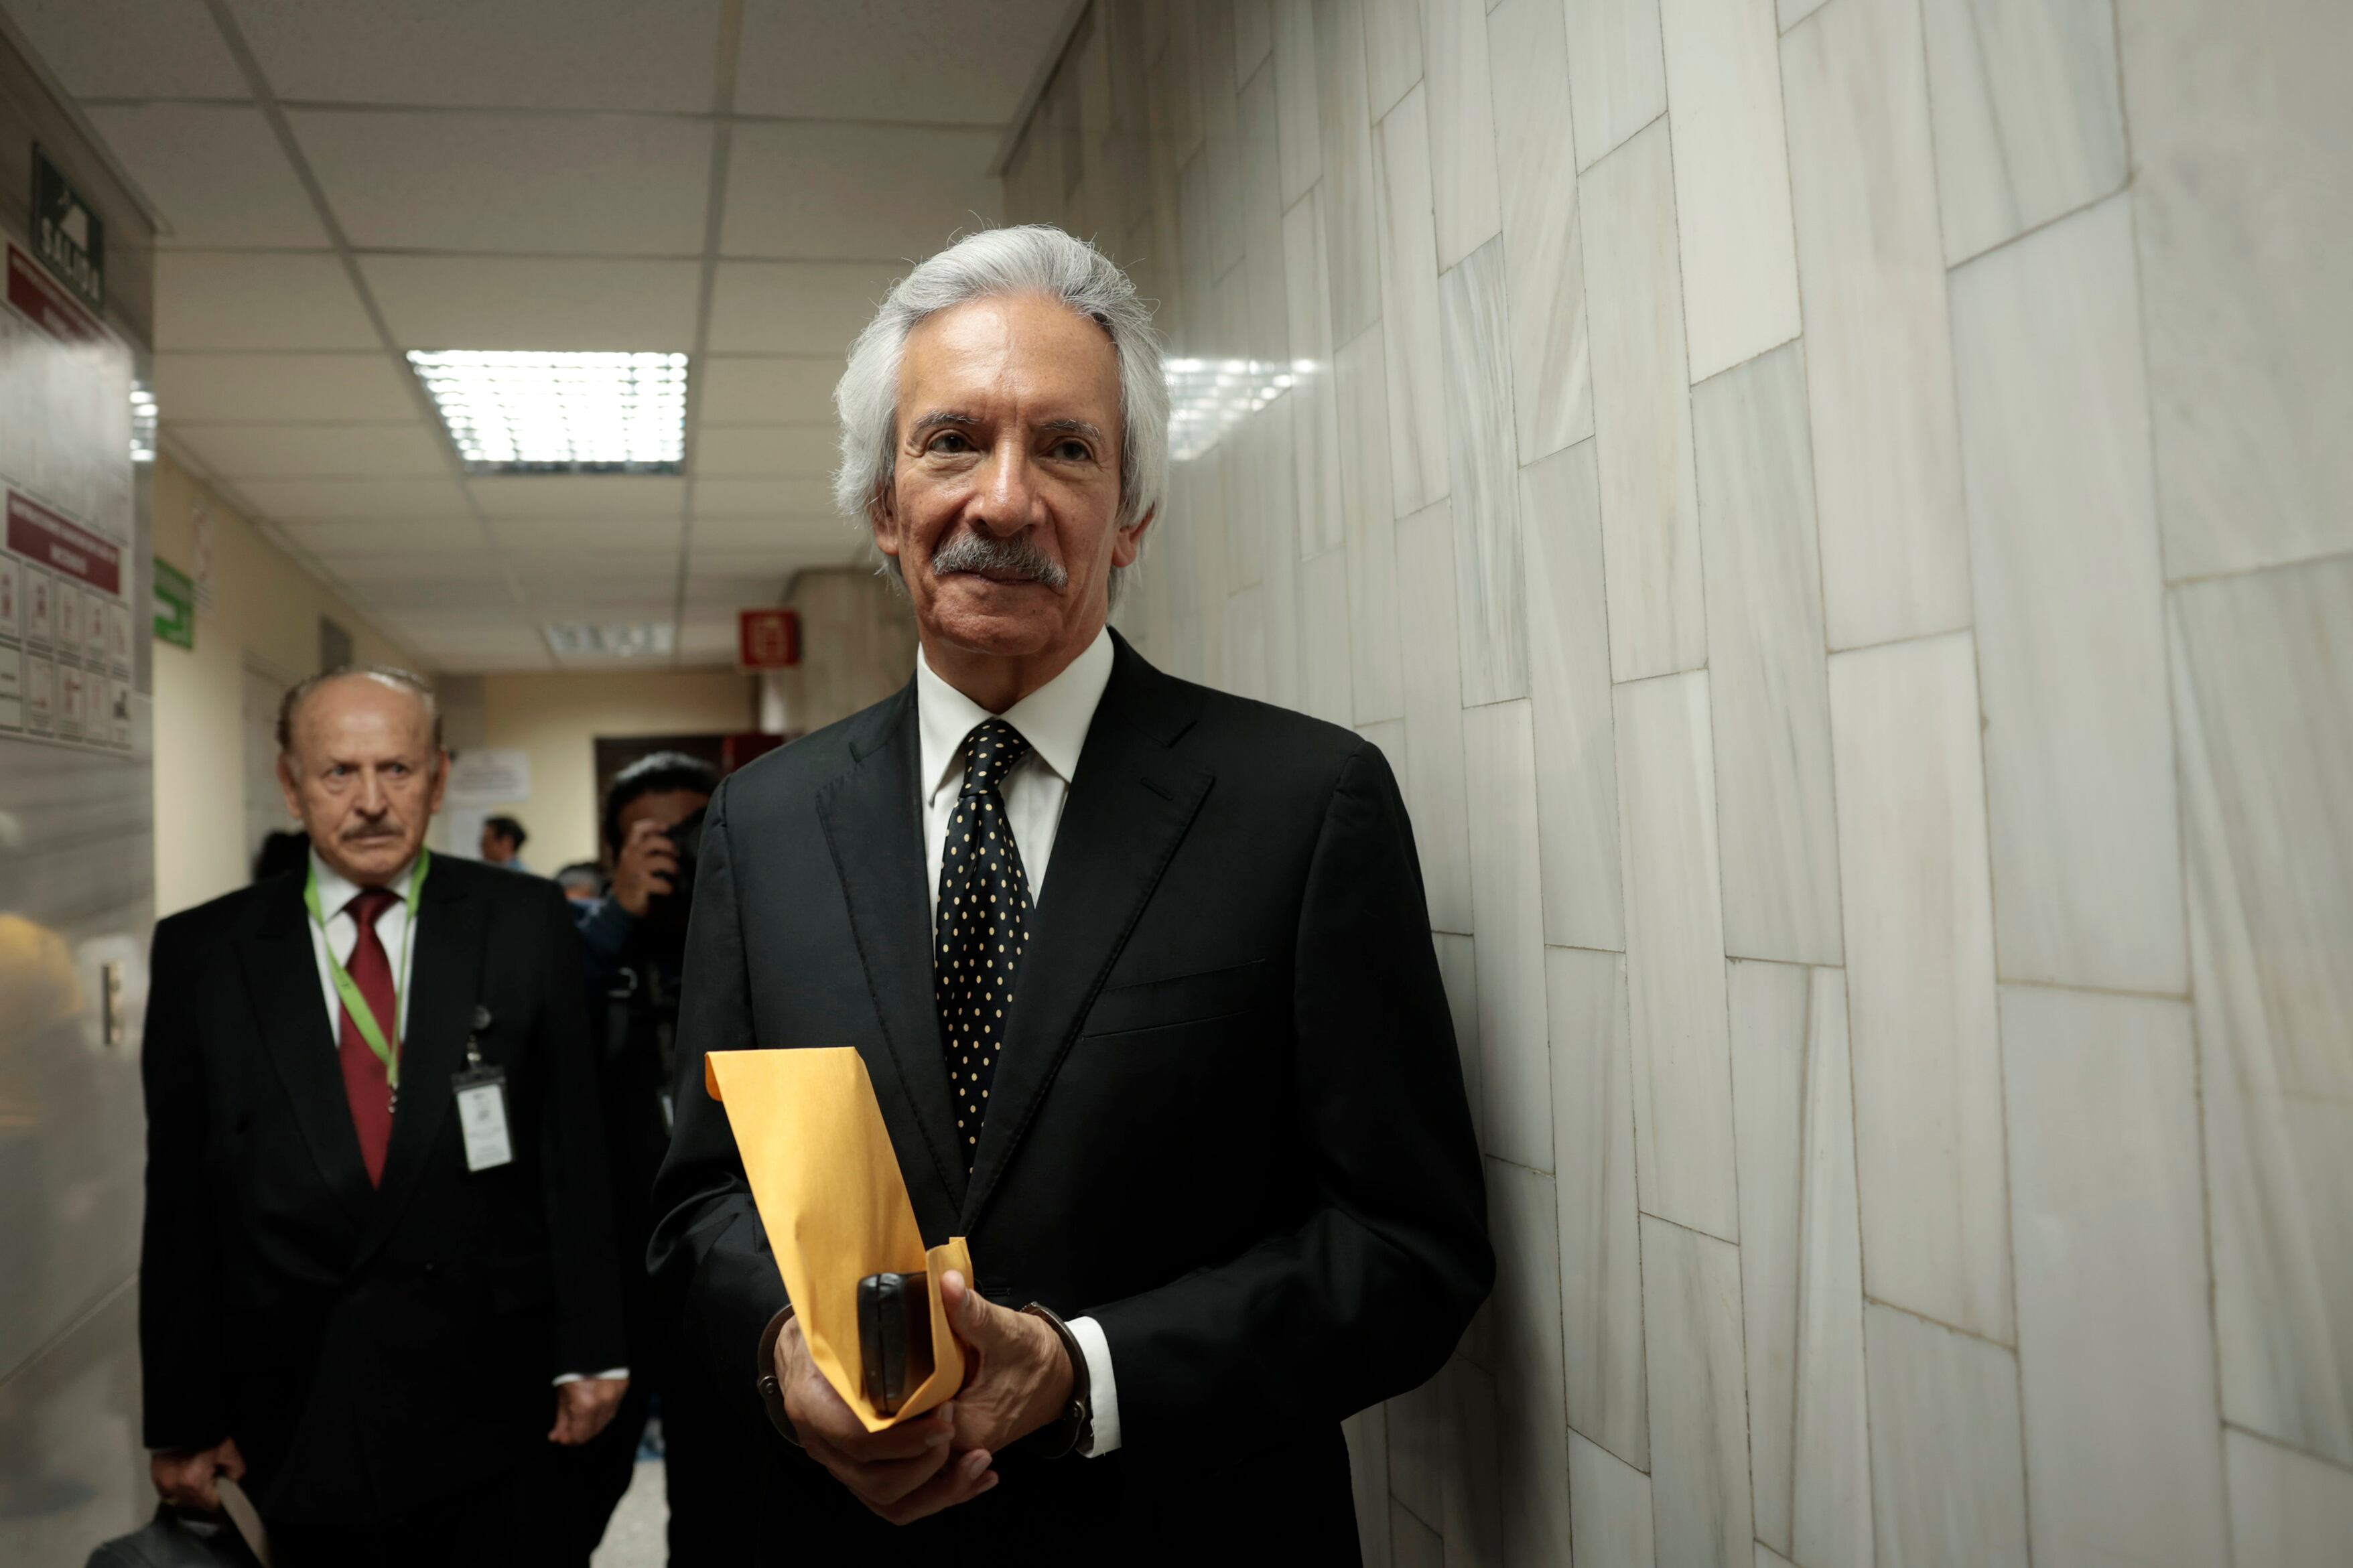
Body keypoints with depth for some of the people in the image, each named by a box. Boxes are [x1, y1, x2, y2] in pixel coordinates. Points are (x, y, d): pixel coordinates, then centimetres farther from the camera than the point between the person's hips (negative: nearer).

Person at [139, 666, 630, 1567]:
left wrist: (589, 1350, -2)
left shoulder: (525, 924, -2)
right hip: (297, 1423, 1)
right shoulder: (202, 953, 0)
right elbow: (178, 1203, 2)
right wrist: (182, 1420, 2)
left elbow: (573, 1145, -1)